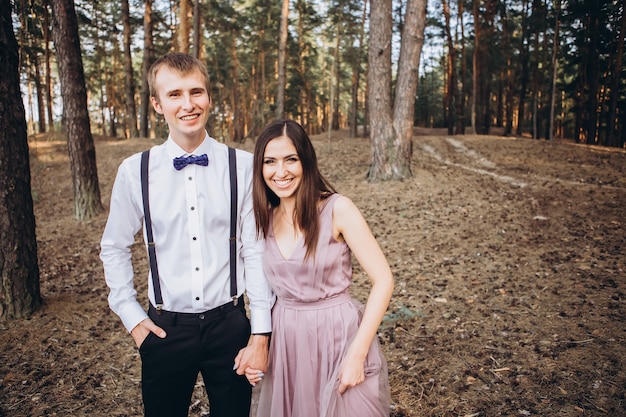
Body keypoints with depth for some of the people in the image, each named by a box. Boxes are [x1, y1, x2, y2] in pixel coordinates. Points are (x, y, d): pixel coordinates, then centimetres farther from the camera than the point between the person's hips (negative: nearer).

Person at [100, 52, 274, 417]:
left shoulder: (243, 166, -9)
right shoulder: (134, 171, -5)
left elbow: (256, 251, -7)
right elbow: (114, 248, 8)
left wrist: (261, 335, -5)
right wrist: (132, 315, 4)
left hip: (229, 325, -1)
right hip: (165, 329, 1)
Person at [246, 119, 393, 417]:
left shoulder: (337, 209, -15)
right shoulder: (265, 218, 1)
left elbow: (383, 280, -15)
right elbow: (270, 288, 10)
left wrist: (357, 354, -18)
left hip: (338, 336, -4)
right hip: (285, 342, 5)